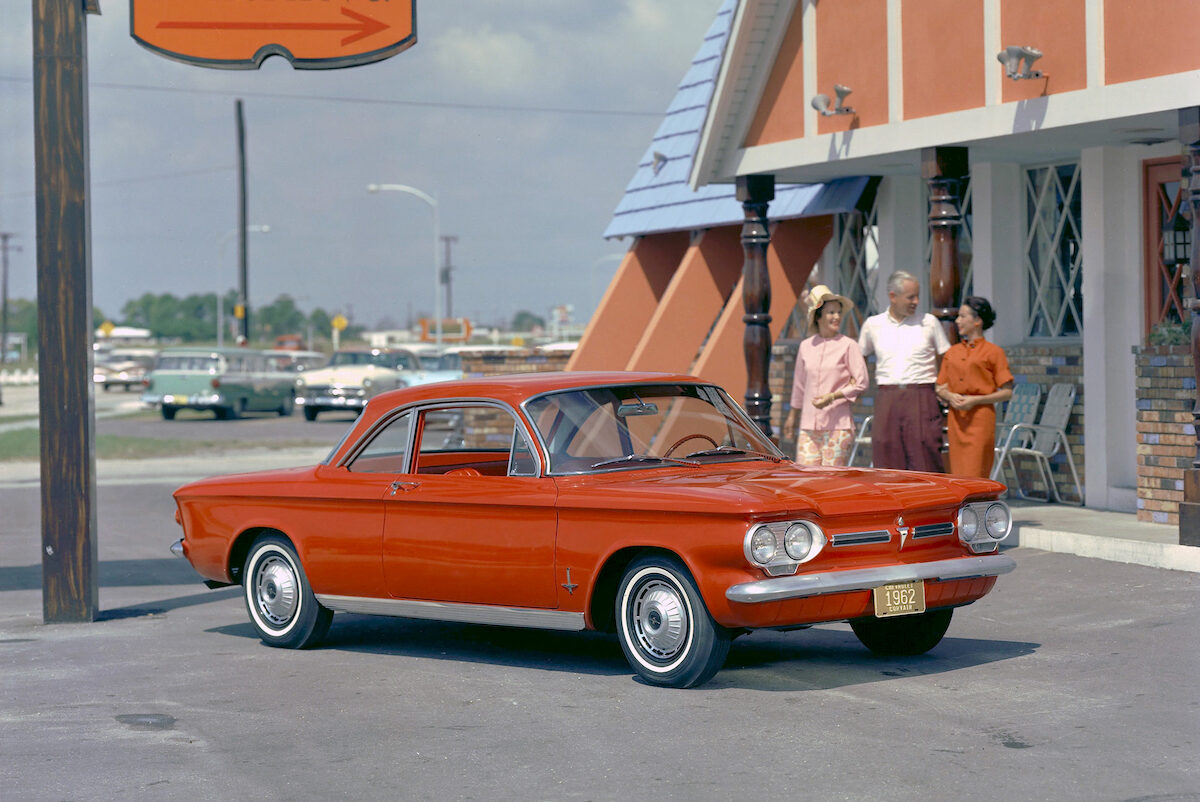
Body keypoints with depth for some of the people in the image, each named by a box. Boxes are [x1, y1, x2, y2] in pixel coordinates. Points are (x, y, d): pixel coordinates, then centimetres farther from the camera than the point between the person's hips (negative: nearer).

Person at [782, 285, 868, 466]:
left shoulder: (848, 345, -2)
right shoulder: (806, 346, 10)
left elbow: (861, 384, -3)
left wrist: (832, 397, -14)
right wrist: (792, 416, 28)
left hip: (838, 424, -4)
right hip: (809, 426, 4)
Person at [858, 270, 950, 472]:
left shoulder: (929, 322, 7)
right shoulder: (873, 324, 10)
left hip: (921, 399, -2)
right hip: (886, 400, 2)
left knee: (925, 463, -7)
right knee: (887, 465, 0)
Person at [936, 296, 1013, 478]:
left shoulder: (993, 352, -2)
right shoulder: (952, 352, 15)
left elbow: (1007, 393, -3)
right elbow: (940, 389, 19)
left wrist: (975, 400, -14)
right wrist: (950, 396, -4)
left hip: (980, 417, -5)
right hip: (956, 418, 5)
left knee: (975, 474, -9)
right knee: (957, 475, 3)